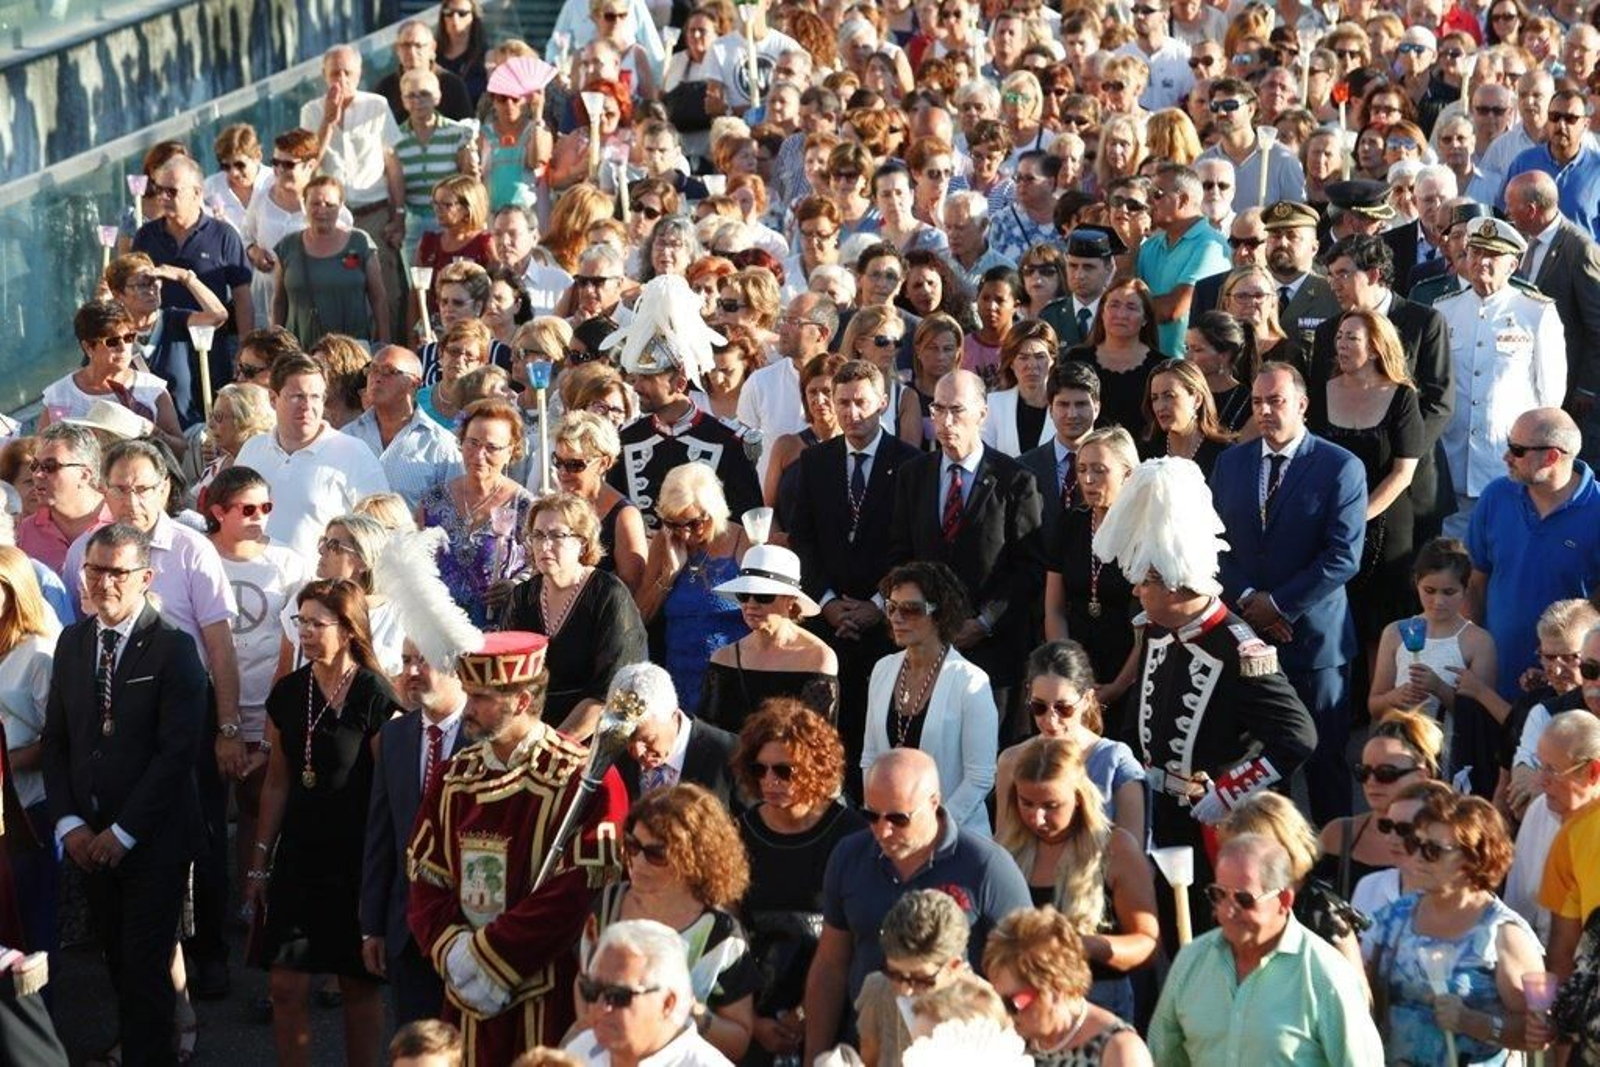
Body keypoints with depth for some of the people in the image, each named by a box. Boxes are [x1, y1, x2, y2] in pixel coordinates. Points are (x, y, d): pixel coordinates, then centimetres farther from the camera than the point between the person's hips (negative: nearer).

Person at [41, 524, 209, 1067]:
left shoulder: (174, 647, -10)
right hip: (91, 837, 5)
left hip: (153, 836, -5)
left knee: (145, 963, -2)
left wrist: (123, 832, -14)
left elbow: (178, 750, -15)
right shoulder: (72, 642, 8)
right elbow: (56, 740, 10)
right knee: (117, 957, 11)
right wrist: (68, 822, -2)